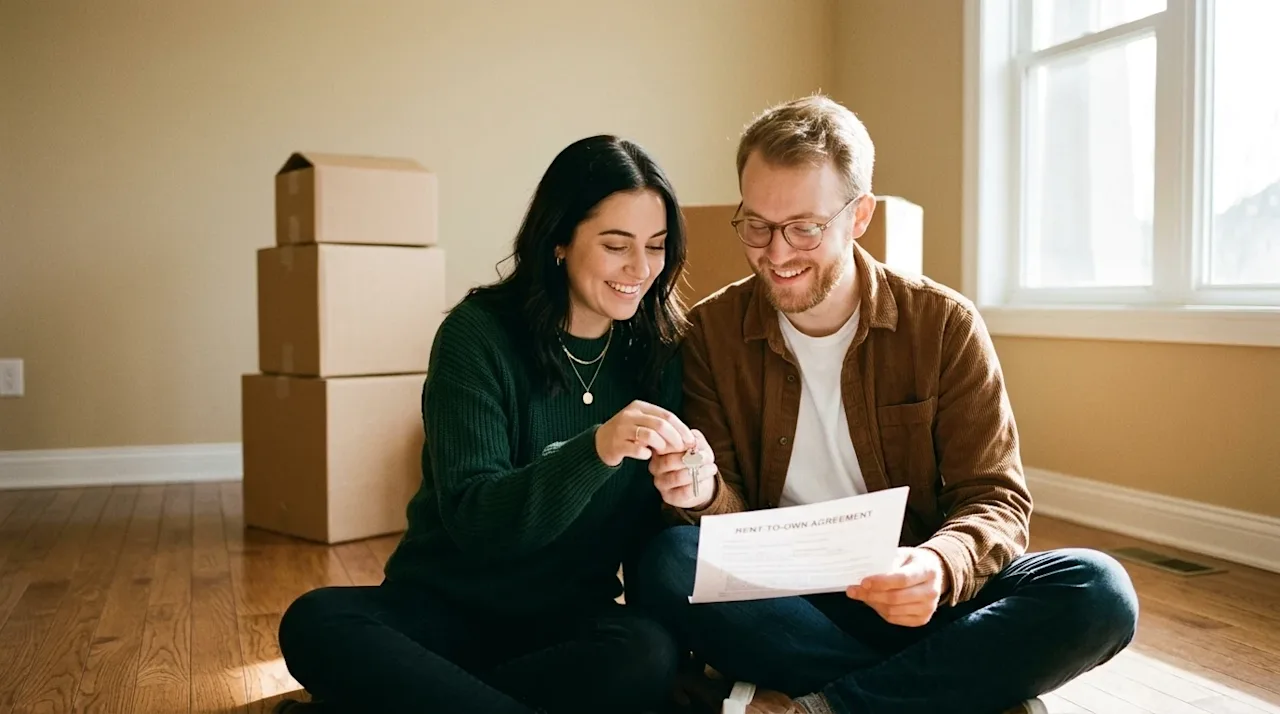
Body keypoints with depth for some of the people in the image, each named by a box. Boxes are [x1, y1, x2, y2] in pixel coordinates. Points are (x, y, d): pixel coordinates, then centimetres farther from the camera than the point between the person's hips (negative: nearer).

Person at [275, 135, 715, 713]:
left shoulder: (658, 352, 0)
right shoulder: (480, 334, -10)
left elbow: (644, 535, 3)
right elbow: (473, 518, -19)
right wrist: (595, 449, -34)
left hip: (568, 620, 2)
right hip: (445, 605, -2)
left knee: (648, 655, -31)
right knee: (315, 623, -30)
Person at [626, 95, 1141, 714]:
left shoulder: (944, 326, -5)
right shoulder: (711, 333, -3)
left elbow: (996, 501, -6)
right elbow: (729, 518, -2)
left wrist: (941, 567, -29)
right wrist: (708, 494, -27)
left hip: (910, 600, 0)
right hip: (779, 604, 0)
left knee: (1096, 593, -25)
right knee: (663, 568, -30)